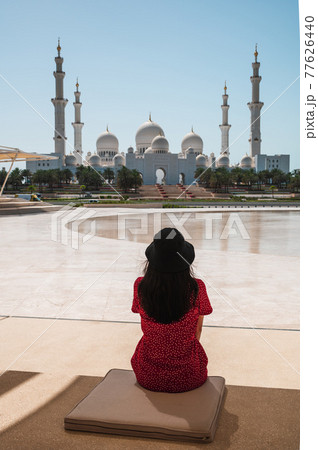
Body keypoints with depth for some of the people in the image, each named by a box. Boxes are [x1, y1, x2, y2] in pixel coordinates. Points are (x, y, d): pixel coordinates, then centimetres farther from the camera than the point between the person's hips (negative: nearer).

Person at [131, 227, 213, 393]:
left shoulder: (140, 286, -13)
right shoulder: (196, 288, -16)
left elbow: (146, 328, 1)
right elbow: (197, 332, -1)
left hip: (148, 377, 1)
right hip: (187, 377, -1)